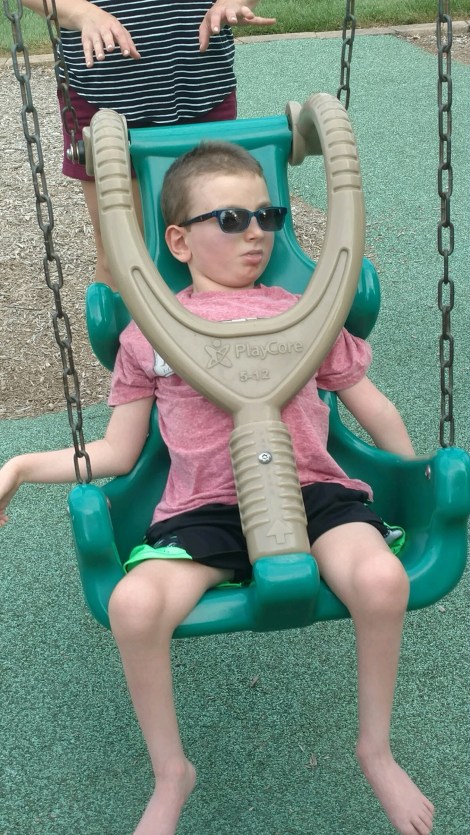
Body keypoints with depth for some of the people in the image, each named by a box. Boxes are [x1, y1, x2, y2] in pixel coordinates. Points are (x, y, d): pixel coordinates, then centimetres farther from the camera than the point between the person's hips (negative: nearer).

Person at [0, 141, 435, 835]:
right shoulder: (148, 332, 15)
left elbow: (370, 403, 23)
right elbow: (117, 452, 17)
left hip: (312, 491, 1)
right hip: (205, 509, 0)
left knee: (382, 579, -30)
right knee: (134, 605, -29)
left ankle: (376, 751, 1)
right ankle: (171, 774, 1)